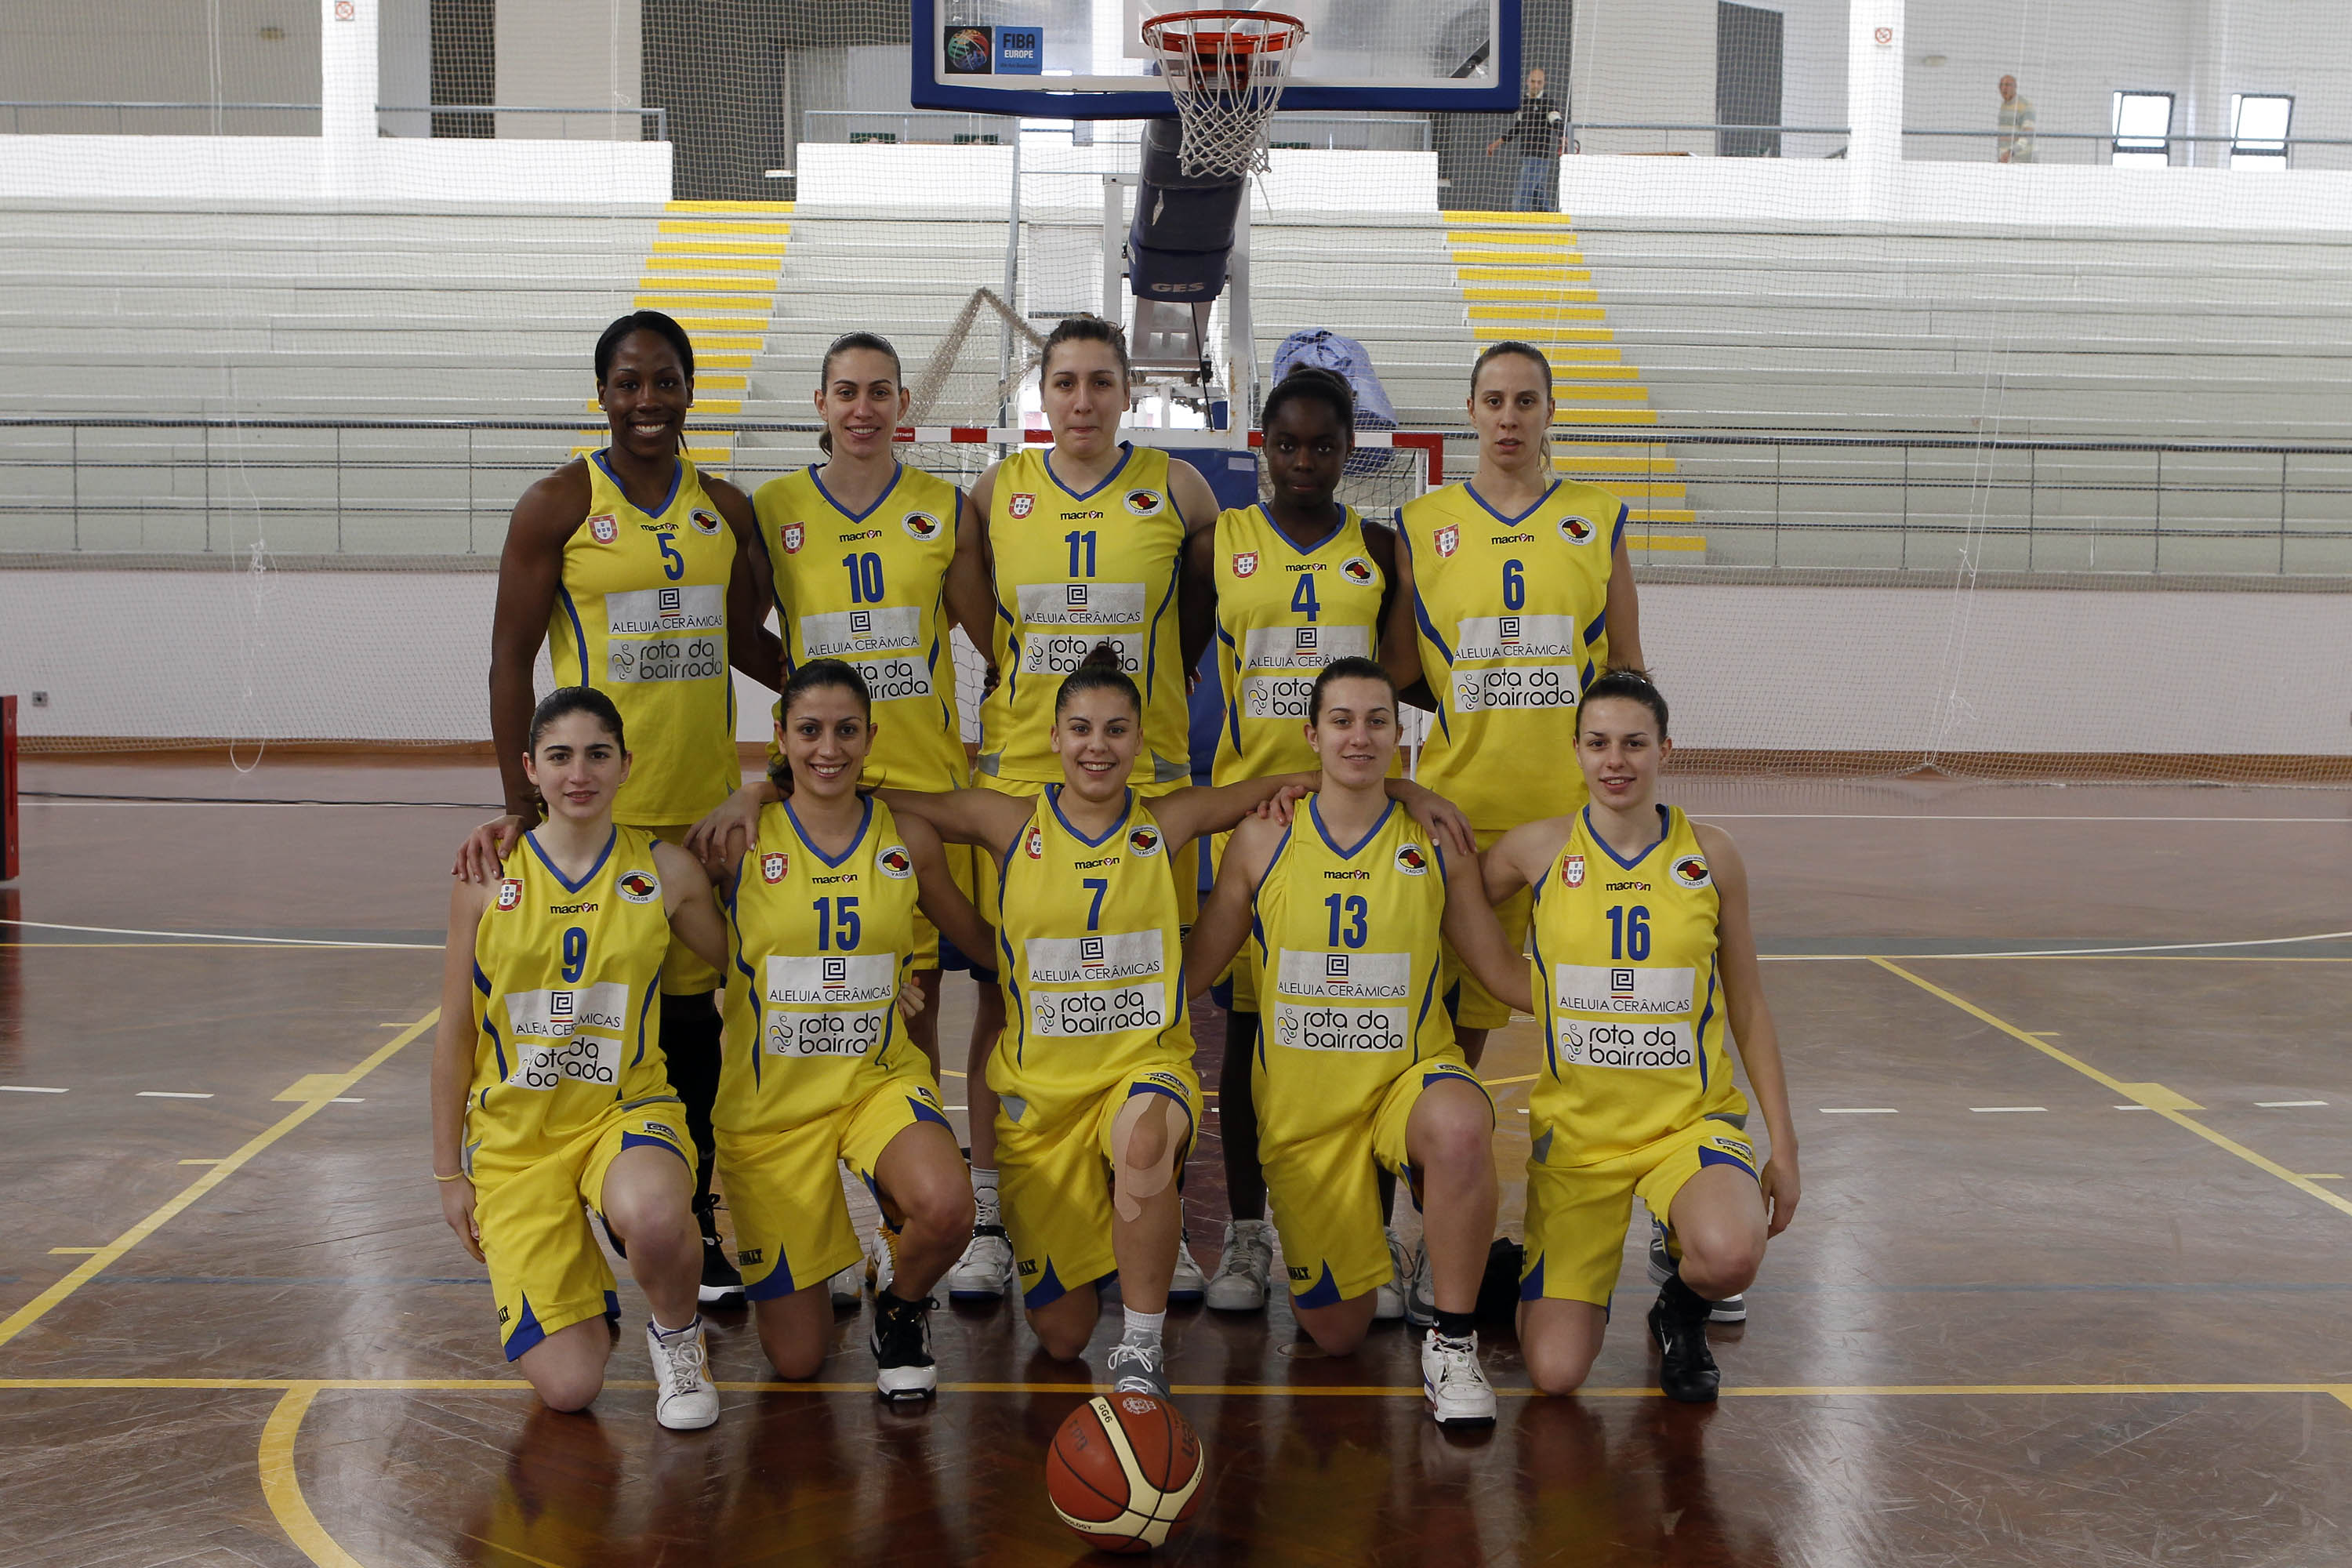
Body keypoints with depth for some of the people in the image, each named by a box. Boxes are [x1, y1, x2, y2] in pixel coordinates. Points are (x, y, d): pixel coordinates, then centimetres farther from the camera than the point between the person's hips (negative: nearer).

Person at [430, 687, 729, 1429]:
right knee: (567, 1386, -11)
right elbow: (454, 1035, 4)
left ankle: (677, 1337, -4)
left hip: (627, 1108, 0)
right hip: (515, 1132, 0)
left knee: (653, 1219, -39)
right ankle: (580, 1288, 26)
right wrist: (449, 1171, 5)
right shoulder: (487, 879, -3)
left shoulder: (666, 872, -2)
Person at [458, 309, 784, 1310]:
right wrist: (521, 806, -11)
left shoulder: (726, 509, 9)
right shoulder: (559, 505, -5)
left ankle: (698, 1230, 23)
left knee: (692, 1009, 12)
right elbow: (511, 660, -6)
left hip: (704, 803, 5)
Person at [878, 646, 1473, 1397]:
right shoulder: (1011, 824, -1)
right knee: (1061, 1335, 3)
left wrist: (1404, 789, 1)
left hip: (1146, 1066, -1)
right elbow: (883, 802, 5)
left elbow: (1281, 783, 7)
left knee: (1145, 1133, -41)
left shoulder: (1166, 823, 0)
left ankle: (1141, 1352, -24)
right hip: (1040, 1086, 1)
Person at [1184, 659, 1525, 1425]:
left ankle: (1453, 1340, -17)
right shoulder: (1262, 842, -2)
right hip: (1302, 1102, 1)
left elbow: (1504, 972, 4)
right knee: (1335, 1333, 5)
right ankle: (1361, 1243, 43)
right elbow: (1191, 969, 5)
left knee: (1460, 1128, -40)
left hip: (1411, 1075, -1)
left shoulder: (1436, 841, -1)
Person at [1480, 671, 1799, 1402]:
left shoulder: (1709, 854, 0)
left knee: (1731, 1255, -34)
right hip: (1575, 1129, 0)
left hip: (1692, 1119, 0)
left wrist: (1783, 1142, 4)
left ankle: (1681, 1308, 5)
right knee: (1556, 1372, -10)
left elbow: (1747, 1004, 6)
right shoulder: (1539, 848, -2)